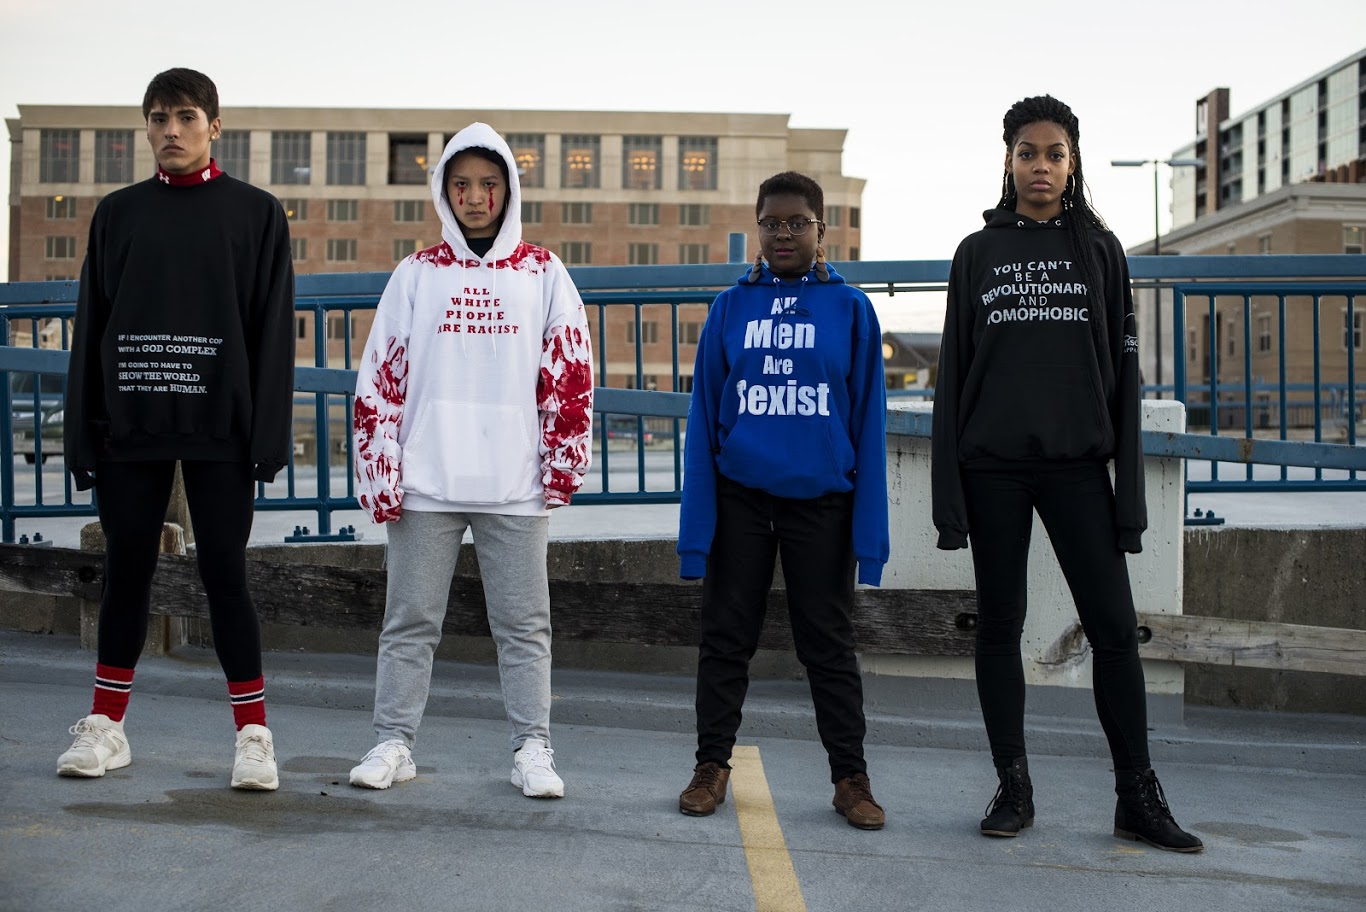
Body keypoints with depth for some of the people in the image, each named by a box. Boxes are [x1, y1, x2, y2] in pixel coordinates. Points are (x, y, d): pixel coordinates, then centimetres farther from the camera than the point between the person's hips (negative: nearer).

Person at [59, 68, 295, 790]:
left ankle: (253, 733, 7)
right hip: (129, 427, 3)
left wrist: (268, 437, -7)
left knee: (224, 573, -1)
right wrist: (82, 432, 3)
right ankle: (106, 727, 20)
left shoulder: (256, 213, 4)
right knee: (126, 570, 9)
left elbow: (272, 331, 0)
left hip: (218, 428, -2)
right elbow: (90, 325, 10)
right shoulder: (117, 214, 11)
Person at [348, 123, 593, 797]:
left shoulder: (543, 273, 7)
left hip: (515, 487, 0)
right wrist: (379, 473, 0)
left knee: (524, 625, 5)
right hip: (425, 483, 1)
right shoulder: (417, 274, 8)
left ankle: (532, 749, 14)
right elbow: (381, 376, 5)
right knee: (410, 620, 7)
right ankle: (393, 742, 18)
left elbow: (570, 373, 6)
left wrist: (563, 465, 2)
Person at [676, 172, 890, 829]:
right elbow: (703, 418, 3)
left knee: (828, 643, 7)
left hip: (820, 501, -1)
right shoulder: (731, 307, 3)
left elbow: (868, 422, 0)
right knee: (725, 637, 9)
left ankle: (850, 777, 17)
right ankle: (712, 766, 22)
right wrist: (696, 524, -3)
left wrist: (869, 527, -6)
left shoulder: (850, 309, 0)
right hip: (740, 499, 1)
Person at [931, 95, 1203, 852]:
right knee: (999, 624, 4)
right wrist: (949, 489, -1)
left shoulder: (1100, 251, 8)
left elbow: (1123, 371, 6)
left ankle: (1137, 796, 7)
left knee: (1113, 624, -3)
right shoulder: (977, 254, 8)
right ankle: (1013, 788, 14)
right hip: (993, 467, 0)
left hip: (1076, 464, 0)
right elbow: (953, 372, 6)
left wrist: (1130, 484, -2)